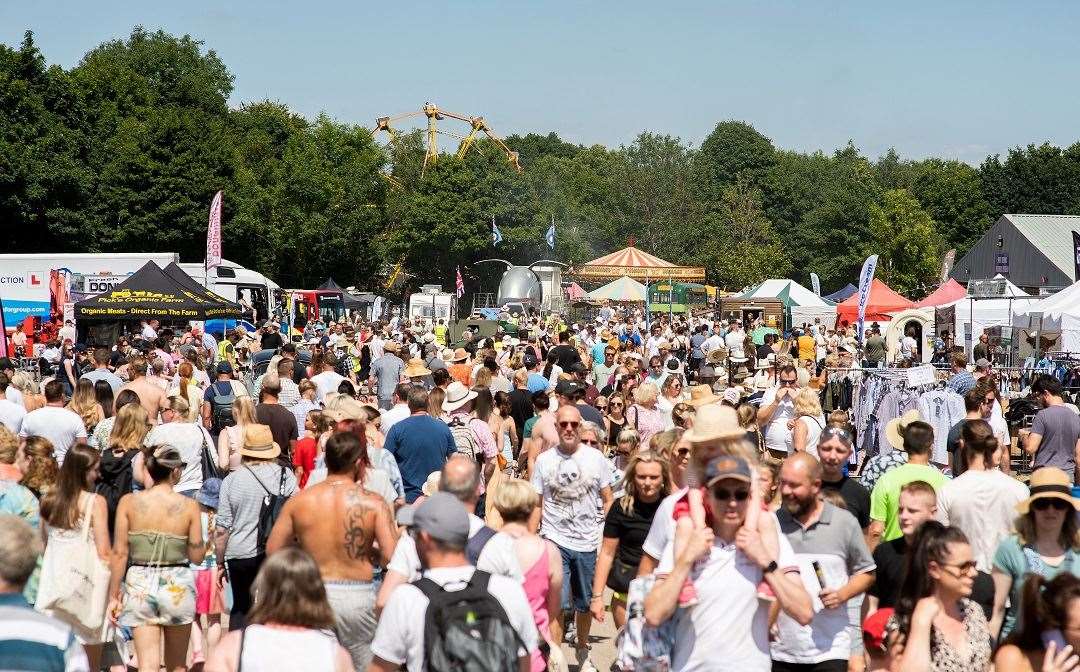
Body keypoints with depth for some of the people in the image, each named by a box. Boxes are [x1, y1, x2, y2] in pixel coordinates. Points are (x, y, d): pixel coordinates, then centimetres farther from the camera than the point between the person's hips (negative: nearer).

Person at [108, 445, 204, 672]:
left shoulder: (129, 502, -4)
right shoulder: (189, 506, -6)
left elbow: (120, 553, -4)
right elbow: (197, 556, -1)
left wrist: (113, 595, 2)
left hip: (139, 584, 0)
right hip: (177, 585, 0)